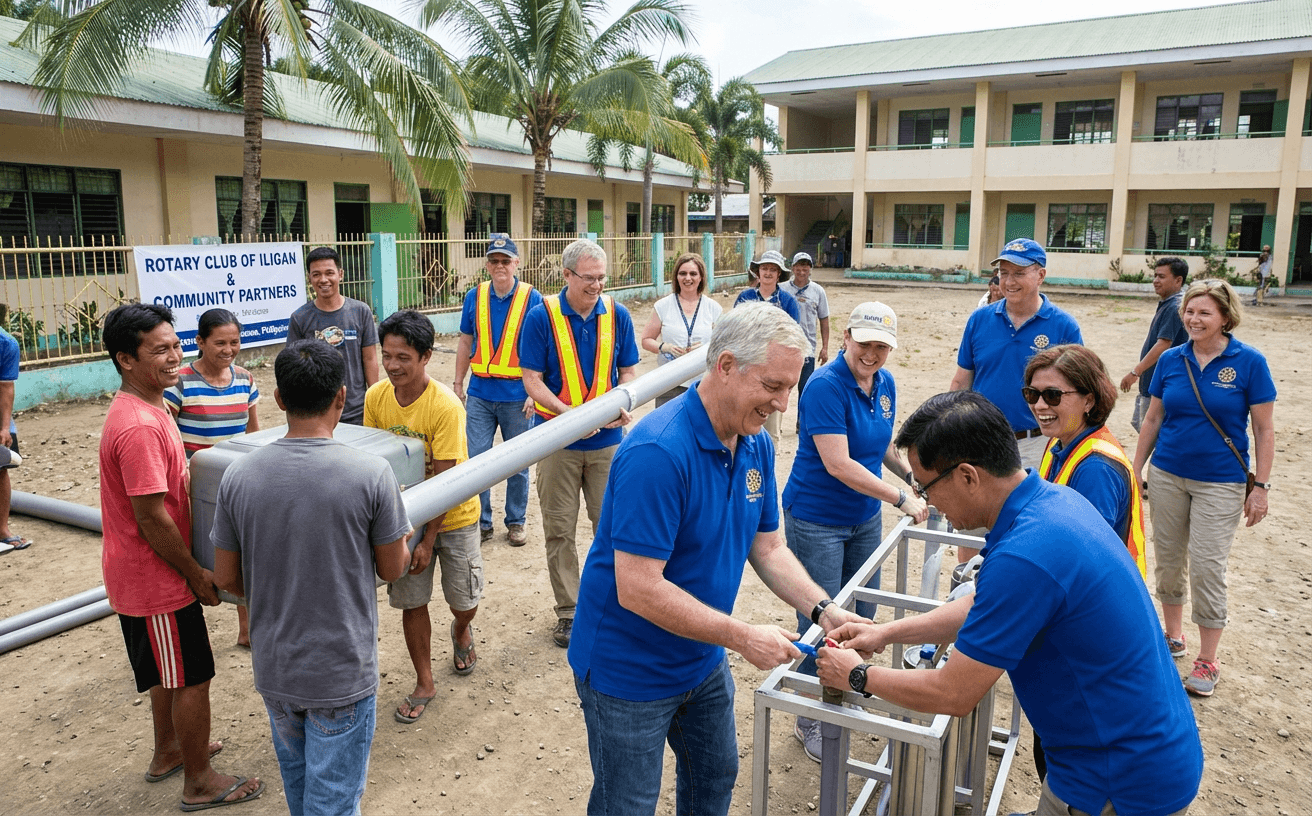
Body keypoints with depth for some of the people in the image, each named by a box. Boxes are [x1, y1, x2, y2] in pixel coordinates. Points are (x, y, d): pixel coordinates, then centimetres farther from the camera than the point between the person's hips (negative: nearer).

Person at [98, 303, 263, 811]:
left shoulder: (143, 409, 5)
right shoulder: (139, 427, -28)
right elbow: (152, 519, -26)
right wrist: (196, 574, -15)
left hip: (148, 574, 10)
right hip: (155, 581, -10)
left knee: (169, 672, 25)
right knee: (192, 678, 5)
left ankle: (168, 752, 44)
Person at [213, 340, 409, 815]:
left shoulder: (238, 476, -10)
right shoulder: (371, 473, -20)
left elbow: (226, 578, 0)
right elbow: (392, 569, -8)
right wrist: (402, 539, 15)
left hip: (273, 669, 4)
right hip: (342, 673, -4)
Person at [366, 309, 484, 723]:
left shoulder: (445, 406, -26)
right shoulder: (375, 397, -11)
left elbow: (445, 481, -22)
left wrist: (428, 541, -19)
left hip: (453, 515, -3)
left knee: (464, 599, 9)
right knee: (411, 602, 6)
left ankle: (461, 633, 46)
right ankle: (424, 684, 25)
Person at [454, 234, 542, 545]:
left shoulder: (532, 298, -5)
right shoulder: (475, 297, 4)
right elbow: (466, 343, 12)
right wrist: (458, 384, 11)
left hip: (517, 396, -2)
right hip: (480, 394, 2)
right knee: (475, 459, 4)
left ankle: (516, 522, 25)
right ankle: (481, 522, 20)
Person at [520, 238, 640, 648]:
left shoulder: (617, 315, 0)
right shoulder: (542, 317, -8)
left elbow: (628, 371, 7)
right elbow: (532, 379, -7)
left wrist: (622, 405, -14)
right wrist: (569, 414, -21)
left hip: (607, 440, 2)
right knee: (559, 530, 8)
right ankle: (567, 610, 23)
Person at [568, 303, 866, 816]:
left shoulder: (757, 445, -3)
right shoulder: (658, 452, -32)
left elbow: (767, 548, 5)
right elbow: (637, 589, -32)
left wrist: (822, 610, -10)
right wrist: (743, 637, -28)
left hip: (703, 661, 8)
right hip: (631, 672, -8)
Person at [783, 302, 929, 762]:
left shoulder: (884, 383, 3)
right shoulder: (826, 387, -22)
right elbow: (838, 465, -26)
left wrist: (912, 474, 1)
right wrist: (900, 499, -23)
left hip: (865, 517, 8)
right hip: (817, 521, -7)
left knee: (862, 614, 17)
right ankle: (810, 720, 20)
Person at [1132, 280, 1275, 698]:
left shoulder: (1249, 362, -8)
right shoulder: (1171, 360, 1)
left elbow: (1264, 429, -5)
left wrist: (1261, 486, -8)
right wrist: (1135, 471, 8)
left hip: (1220, 483, -3)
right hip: (1167, 475, 4)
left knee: (1207, 567, -3)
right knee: (1168, 559, 12)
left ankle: (1207, 662, 11)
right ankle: (1173, 636, 32)